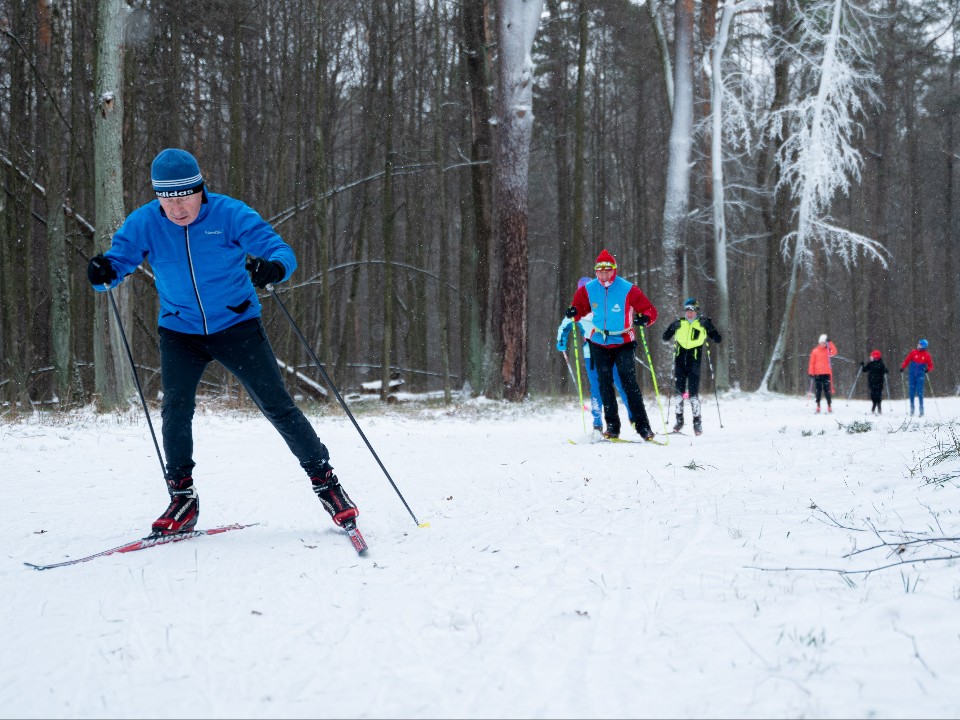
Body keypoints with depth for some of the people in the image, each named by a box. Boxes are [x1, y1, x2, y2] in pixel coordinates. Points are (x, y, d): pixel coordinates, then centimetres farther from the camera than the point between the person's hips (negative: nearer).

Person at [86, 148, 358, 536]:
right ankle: (183, 499, 3)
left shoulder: (229, 213, -17)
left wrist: (273, 267, -45)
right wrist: (104, 273, -37)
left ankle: (325, 482, 9)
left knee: (277, 405, -4)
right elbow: (119, 260, -12)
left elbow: (279, 249, -20)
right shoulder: (144, 223, -10)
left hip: (236, 325, -2)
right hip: (180, 330, 2)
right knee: (175, 408, -14)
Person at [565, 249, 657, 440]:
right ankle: (612, 426, 8)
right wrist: (573, 312, -9)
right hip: (599, 344, 4)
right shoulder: (588, 289, -1)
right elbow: (580, 307, 14)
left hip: (623, 342, -3)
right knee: (605, 383, 0)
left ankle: (642, 425, -12)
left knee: (629, 381, -14)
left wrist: (644, 319, -30)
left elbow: (650, 310, -8)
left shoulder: (628, 289, -11)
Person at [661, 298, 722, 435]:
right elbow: (665, 338, 6)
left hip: (694, 364, -2)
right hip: (680, 362, 2)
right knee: (679, 392, 5)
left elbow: (718, 339, 0)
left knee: (693, 394, -6)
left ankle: (697, 422, 4)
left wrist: (709, 326, -14)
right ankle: (679, 420, 17)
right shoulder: (680, 323, 5)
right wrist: (673, 327, -11)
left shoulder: (703, 324, 2)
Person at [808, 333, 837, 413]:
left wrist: (829, 343, -19)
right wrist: (811, 372, -1)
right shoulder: (815, 351, 7)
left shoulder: (828, 351, 7)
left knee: (827, 390, -4)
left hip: (826, 373, -1)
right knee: (818, 390, 5)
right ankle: (818, 406, 7)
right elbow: (812, 362, 6)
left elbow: (834, 352, -14)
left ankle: (829, 406, -2)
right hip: (817, 374, 1)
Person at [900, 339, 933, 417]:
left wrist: (928, 369, -15)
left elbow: (931, 366, 5)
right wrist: (902, 368, -7)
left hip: (920, 376, -2)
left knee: (920, 392, -8)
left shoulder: (927, 355, 0)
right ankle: (911, 409, 15)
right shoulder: (913, 352, 2)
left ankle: (921, 411, -3)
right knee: (912, 392, 5)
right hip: (912, 375, 2)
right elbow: (907, 360, 6)